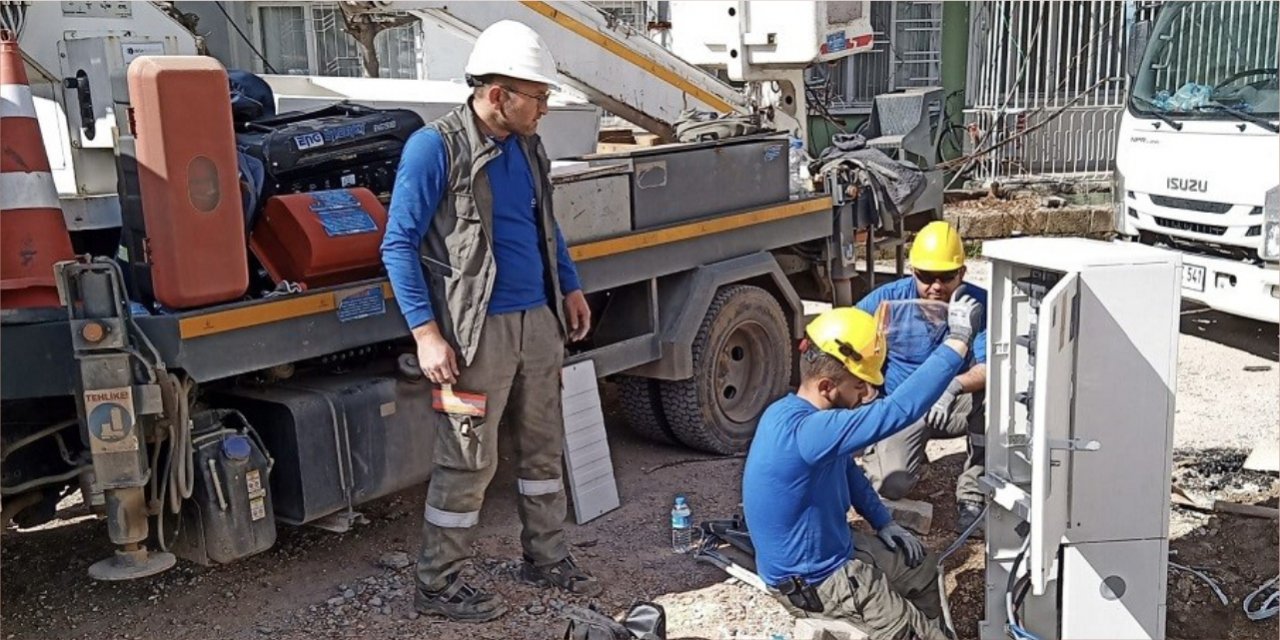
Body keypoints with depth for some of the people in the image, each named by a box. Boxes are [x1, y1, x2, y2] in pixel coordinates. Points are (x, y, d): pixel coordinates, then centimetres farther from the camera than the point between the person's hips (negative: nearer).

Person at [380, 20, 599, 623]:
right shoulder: (435, 147, -13)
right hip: (480, 330, -7)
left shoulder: (527, 145, 9)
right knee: (468, 462, 1)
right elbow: (399, 245, -13)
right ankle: (437, 584, 17)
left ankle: (546, 557, 32)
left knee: (544, 447, 16)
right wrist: (426, 333, -19)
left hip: (538, 321, 7)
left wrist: (570, 287, 17)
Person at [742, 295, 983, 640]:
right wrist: (958, 339, -37)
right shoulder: (804, 432, -36)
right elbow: (900, 410, -42)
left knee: (923, 567, 23)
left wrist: (883, 522, 8)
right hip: (813, 580, -9)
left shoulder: (804, 415, -3)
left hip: (836, 545, 9)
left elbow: (846, 468, 14)